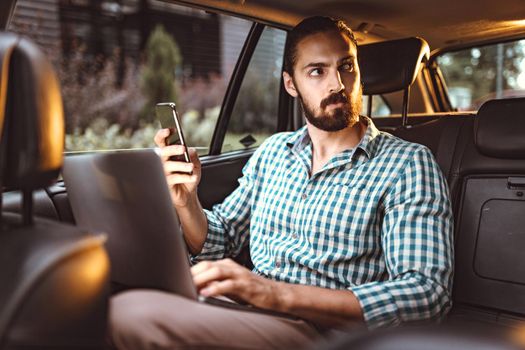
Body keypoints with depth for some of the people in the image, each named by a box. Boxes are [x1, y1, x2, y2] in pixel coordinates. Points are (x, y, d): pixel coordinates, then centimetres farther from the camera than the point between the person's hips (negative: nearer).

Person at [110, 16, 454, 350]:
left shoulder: (408, 163, -4)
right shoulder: (272, 152, 12)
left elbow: (429, 292, -15)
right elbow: (216, 245, 18)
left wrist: (280, 294, -26)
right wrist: (186, 202, -6)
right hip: (249, 316, 5)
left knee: (132, 314, -28)